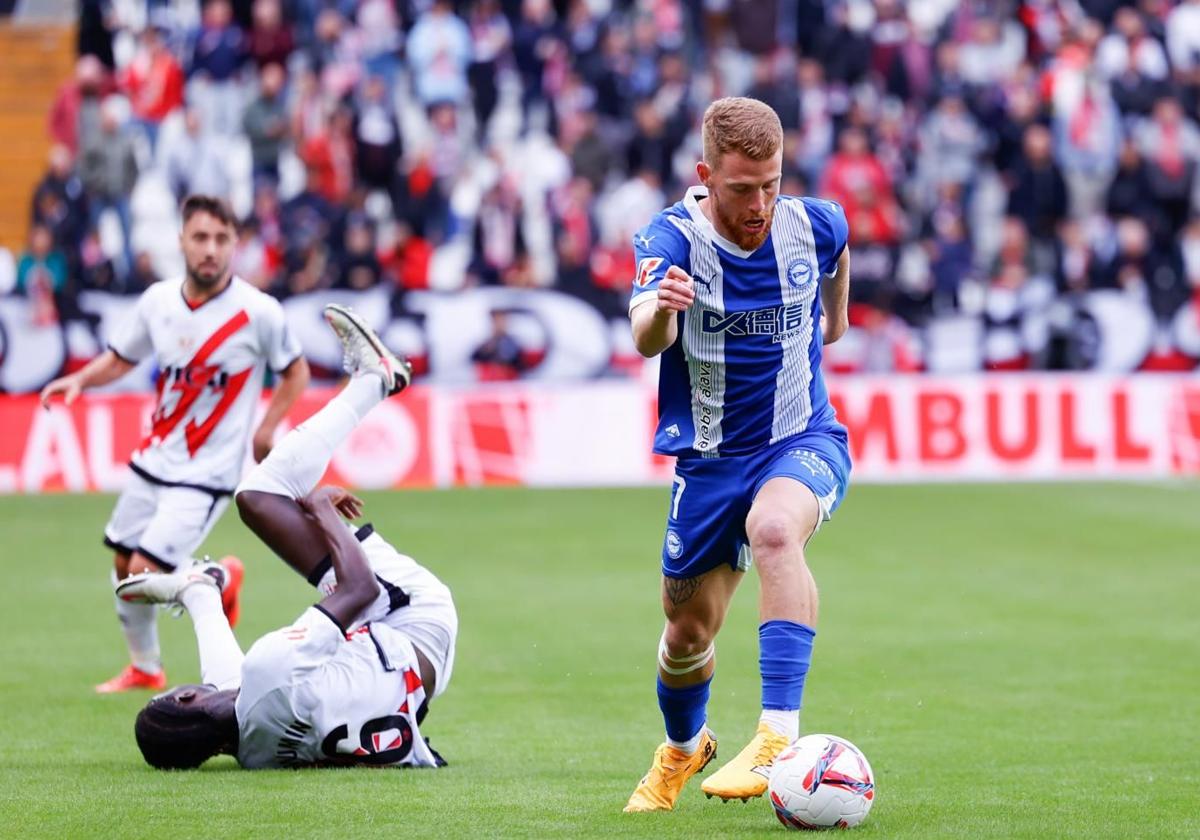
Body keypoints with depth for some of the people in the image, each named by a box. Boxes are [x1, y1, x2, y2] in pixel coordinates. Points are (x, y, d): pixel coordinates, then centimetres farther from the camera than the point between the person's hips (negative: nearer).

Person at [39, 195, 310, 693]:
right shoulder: (158, 301, -3)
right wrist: (80, 379, -7)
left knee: (145, 573, -15)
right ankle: (144, 668, 35)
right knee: (124, 566, 13)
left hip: (206, 474, -6)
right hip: (153, 461, 6)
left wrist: (265, 432, -10)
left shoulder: (258, 312, -16)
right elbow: (121, 358, 12)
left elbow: (295, 372, -1)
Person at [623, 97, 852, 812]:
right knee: (689, 629, 10)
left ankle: (780, 734, -40)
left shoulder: (814, 224, -9)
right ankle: (684, 747, 45)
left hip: (805, 441, -1)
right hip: (708, 459, 1)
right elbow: (648, 341, -36)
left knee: (774, 528, -35)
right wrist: (660, 306, -58)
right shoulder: (673, 237, -17)